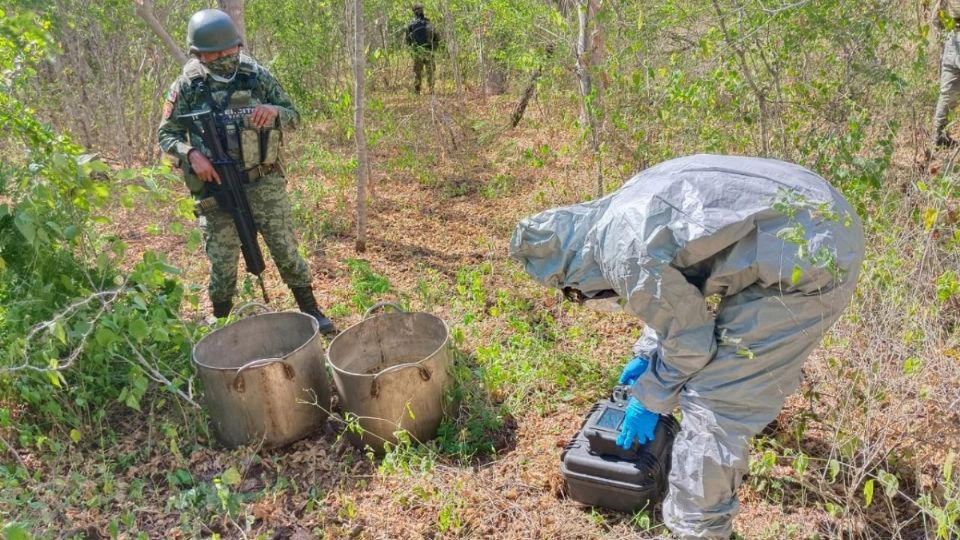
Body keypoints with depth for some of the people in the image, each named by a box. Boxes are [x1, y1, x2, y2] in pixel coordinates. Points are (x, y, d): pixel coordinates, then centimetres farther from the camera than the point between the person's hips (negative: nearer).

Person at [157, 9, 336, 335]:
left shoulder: (257, 75, -2)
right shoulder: (186, 86, -4)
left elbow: (293, 116, 4)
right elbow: (166, 135, 2)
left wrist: (274, 111, -19)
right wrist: (191, 154, -18)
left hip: (264, 182, 0)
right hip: (217, 188, 0)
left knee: (285, 249, 7)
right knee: (222, 262, 8)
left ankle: (312, 313, 21)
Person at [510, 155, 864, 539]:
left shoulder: (626, 256, -18)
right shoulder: (628, 207, 11)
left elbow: (690, 340, -7)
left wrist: (648, 400, 9)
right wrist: (646, 355, 32)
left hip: (809, 258, -10)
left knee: (713, 401, -4)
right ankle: (762, 398, 64)